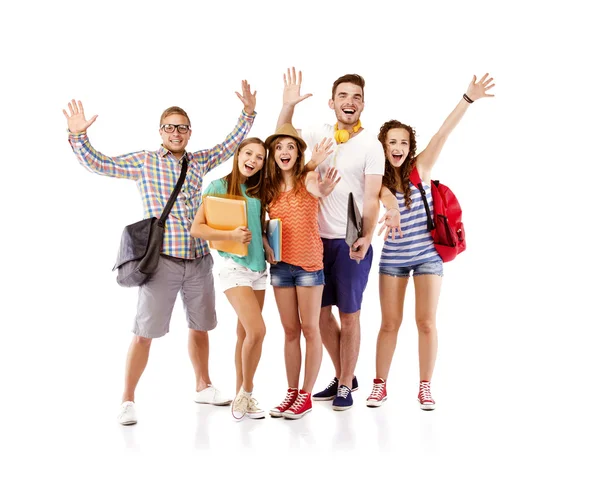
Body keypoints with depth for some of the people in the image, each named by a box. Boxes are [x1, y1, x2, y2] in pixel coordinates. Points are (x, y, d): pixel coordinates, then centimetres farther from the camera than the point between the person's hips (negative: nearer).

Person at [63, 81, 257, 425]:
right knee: (145, 332, -5)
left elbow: (231, 144, 20)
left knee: (200, 327, 16)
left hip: (200, 261, 4)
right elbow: (98, 164, -1)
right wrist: (78, 136, -13)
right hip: (162, 261, -4)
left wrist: (248, 113, 12)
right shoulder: (144, 162, 1)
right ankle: (128, 400, 6)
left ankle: (203, 387, 32)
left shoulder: (200, 161, 11)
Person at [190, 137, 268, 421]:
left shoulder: (258, 191, 10)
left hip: (259, 267, 6)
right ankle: (246, 390, 5)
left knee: (245, 334, 9)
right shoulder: (218, 186, -5)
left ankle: (241, 395, 20)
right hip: (234, 268, -5)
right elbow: (196, 229, -9)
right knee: (257, 331, -16)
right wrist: (230, 235, -22)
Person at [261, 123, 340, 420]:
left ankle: (306, 395, 10)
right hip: (280, 264, 4)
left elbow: (317, 189, -33)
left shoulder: (308, 179, -9)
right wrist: (265, 243, -7)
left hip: (309, 263, -4)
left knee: (309, 329, 2)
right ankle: (291, 392, 19)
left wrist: (323, 191, -57)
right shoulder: (269, 187, 5)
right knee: (290, 330, 11)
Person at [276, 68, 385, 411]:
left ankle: (345, 386, 16)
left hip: (351, 242, -5)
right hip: (319, 238, 5)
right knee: (321, 312, 11)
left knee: (349, 314, 3)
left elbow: (372, 199, -11)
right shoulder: (321, 135, 5)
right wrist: (288, 104, 4)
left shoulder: (371, 145, -8)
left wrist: (366, 238, -24)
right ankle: (345, 376, 28)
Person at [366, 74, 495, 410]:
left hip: (427, 255, -1)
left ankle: (425, 387, 14)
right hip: (393, 257, 2)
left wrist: (468, 99, -28)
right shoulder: (377, 178, -2)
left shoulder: (420, 167, -8)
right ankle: (380, 385, 17)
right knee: (390, 323, 6)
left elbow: (444, 134, -18)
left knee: (426, 322, 2)